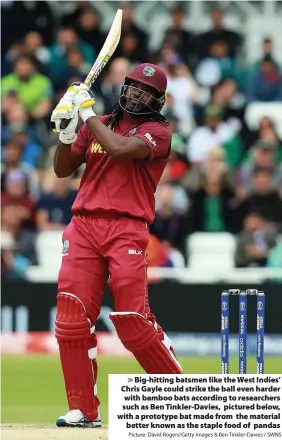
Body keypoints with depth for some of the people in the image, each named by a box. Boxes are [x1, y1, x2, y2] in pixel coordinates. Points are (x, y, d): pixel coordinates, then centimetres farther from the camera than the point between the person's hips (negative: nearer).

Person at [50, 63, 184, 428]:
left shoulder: (157, 131, 2)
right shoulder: (98, 124, 18)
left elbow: (120, 149, -17)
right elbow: (63, 169, 18)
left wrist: (88, 114, -7)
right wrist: (66, 130, 2)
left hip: (127, 229, -5)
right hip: (84, 226, 5)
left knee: (133, 320, -13)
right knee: (72, 317, -5)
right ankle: (83, 410, 1)